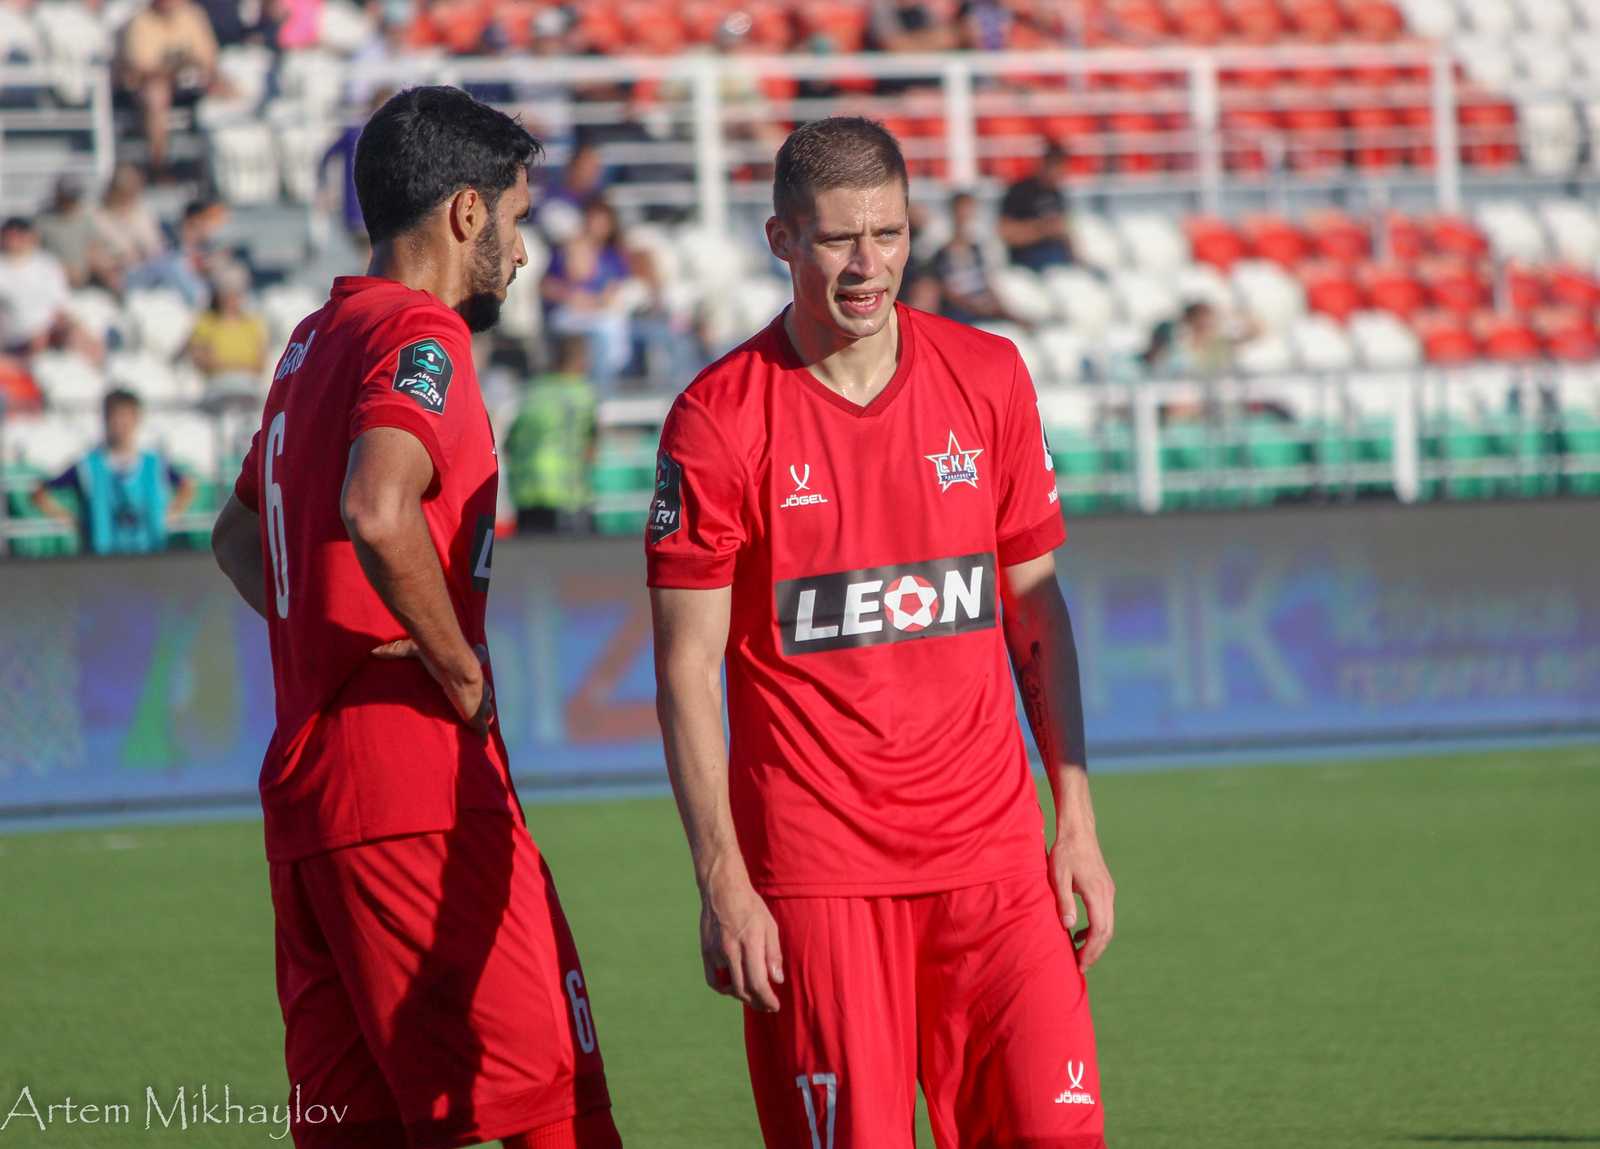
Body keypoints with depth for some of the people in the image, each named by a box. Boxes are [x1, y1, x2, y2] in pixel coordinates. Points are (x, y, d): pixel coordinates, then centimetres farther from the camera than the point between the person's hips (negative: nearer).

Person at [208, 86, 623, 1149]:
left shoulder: (314, 340, 18)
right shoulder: (419, 335, -10)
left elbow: (240, 533, 34)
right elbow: (378, 511, -29)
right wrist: (461, 668, -16)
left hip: (302, 782, 9)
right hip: (417, 791, -9)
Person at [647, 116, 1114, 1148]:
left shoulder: (989, 379, 8)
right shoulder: (720, 421, -4)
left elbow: (1037, 612, 14)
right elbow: (687, 666, -4)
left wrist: (1076, 820, 8)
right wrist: (722, 882, -10)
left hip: (992, 850, 3)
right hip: (813, 865, -3)